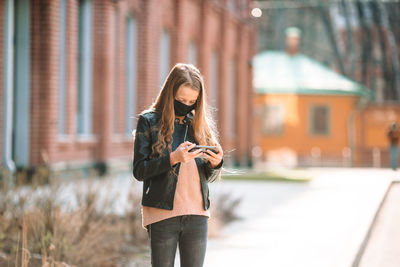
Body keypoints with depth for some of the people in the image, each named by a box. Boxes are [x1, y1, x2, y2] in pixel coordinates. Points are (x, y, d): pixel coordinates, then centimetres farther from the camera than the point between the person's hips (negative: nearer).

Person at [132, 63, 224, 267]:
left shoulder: (200, 123, 12)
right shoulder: (149, 121, 1)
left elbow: (209, 177, 14)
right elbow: (139, 170, -6)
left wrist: (215, 163, -9)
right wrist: (173, 159, -20)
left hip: (197, 214, 3)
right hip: (162, 213, -3)